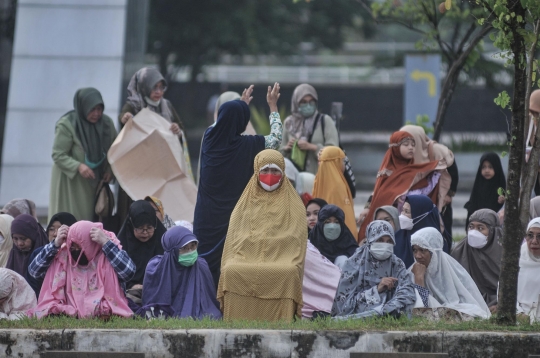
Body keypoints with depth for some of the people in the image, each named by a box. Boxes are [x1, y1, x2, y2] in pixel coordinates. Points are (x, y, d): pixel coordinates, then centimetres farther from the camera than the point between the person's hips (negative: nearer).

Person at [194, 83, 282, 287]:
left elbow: (224, 124, 23)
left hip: (206, 218, 4)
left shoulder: (210, 138, -3)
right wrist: (273, 106, 18)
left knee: (205, 260, 7)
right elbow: (276, 138, 6)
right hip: (235, 218, -4)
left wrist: (242, 104, 37)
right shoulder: (248, 146, -13)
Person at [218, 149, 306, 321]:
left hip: (282, 261, -2)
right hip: (245, 260, 2)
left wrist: (293, 267, -8)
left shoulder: (294, 207, 16)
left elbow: (298, 243, 9)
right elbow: (233, 242, 17)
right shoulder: (244, 206, 22)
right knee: (231, 272, -30)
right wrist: (229, 265, 0)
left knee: (288, 274, -35)